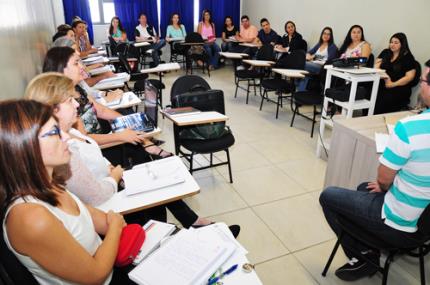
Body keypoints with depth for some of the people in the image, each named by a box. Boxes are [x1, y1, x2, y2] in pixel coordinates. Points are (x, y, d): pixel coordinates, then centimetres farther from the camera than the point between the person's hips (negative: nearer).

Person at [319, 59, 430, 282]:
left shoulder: (409, 127, -30)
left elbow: (383, 179, -17)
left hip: (400, 226, -7)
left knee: (327, 196, 12)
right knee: (364, 188, 30)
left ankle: (363, 258, 19)